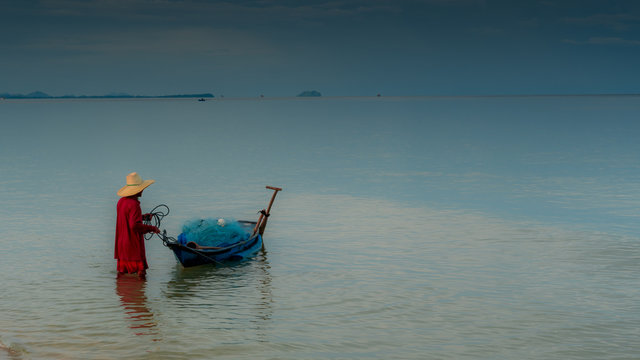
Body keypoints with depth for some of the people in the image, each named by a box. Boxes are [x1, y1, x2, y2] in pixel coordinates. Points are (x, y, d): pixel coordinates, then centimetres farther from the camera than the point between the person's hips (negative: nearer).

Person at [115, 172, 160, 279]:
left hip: (121, 245, 10)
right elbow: (135, 225, -27)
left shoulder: (121, 201, 8)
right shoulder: (133, 204, -21)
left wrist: (142, 216, 19)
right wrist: (152, 228, -16)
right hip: (133, 245, -10)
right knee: (141, 272, -4)